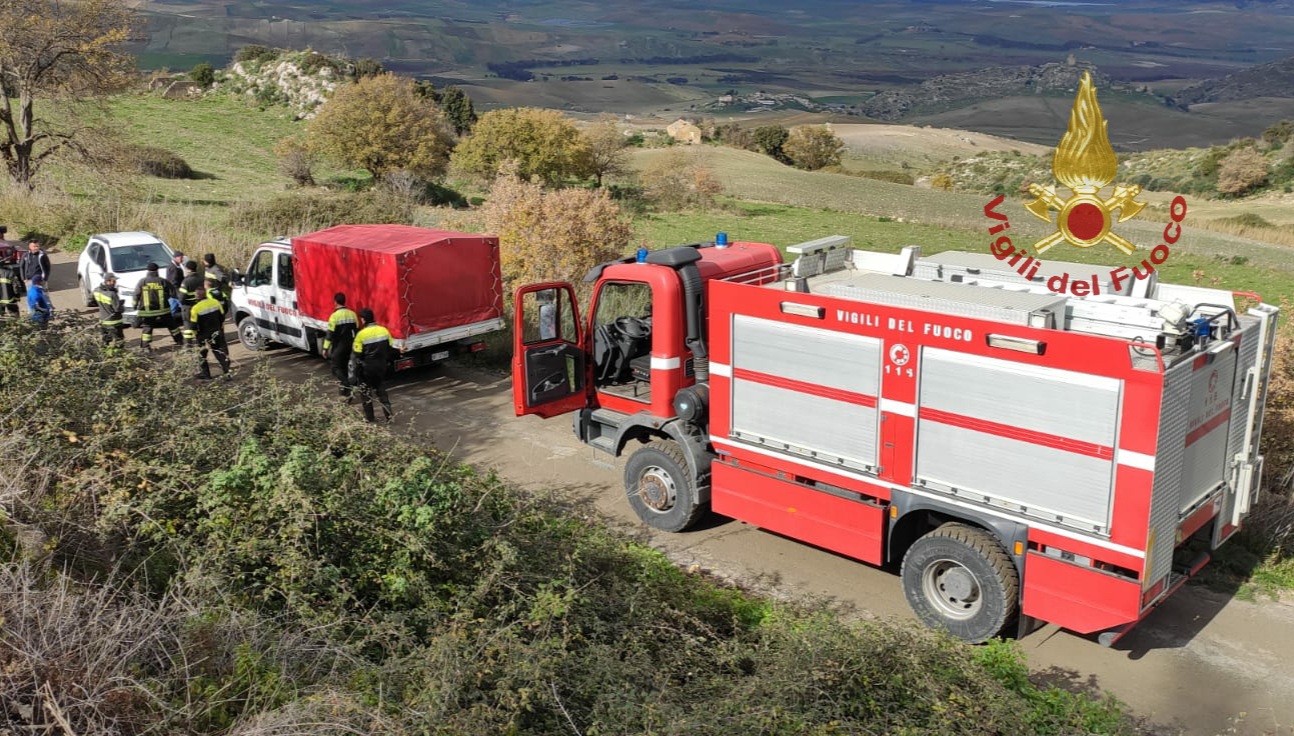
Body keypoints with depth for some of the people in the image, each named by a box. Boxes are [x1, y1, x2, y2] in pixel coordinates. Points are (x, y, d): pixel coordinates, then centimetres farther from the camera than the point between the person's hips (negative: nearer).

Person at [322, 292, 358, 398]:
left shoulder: (335, 315, -16)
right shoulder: (352, 314, 3)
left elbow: (330, 333, -15)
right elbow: (356, 331, 9)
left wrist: (325, 348, -9)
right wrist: (355, 345, 19)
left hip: (338, 346, -6)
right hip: (349, 345, 6)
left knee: (336, 368, 1)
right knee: (344, 366, 19)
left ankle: (348, 387, -18)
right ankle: (344, 389, 25)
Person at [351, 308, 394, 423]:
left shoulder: (361, 334, -19)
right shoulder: (384, 330, -4)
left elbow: (356, 354, -14)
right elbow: (389, 348, 5)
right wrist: (387, 362, 17)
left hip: (366, 368, -4)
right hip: (381, 366, 4)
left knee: (365, 392, 13)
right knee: (381, 390, 18)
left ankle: (369, 417, 16)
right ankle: (388, 415, 12)